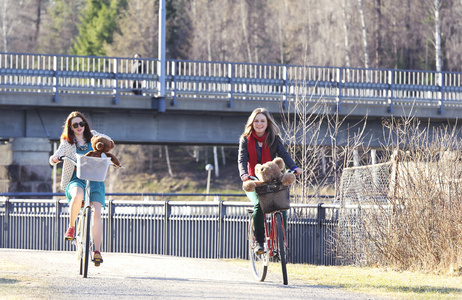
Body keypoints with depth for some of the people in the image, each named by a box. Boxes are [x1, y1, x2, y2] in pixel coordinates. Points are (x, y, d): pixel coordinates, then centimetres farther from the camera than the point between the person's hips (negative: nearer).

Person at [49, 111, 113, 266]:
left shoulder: (92, 136, 9)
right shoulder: (67, 143, 4)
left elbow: (108, 141, 24)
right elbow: (57, 156, -8)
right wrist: (54, 158, -32)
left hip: (95, 179, 2)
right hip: (76, 179, -2)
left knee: (96, 212, -19)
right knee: (78, 195, -38)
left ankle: (97, 251, -19)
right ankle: (71, 226, -14)